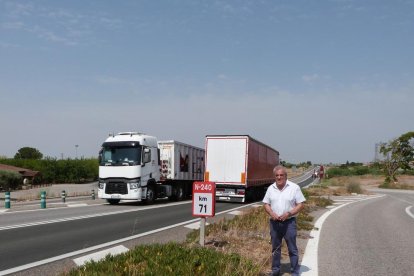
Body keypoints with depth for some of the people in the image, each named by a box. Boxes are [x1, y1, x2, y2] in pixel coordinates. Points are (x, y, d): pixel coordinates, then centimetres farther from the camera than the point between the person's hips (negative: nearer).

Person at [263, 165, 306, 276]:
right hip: (274, 222, 4)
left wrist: (288, 213, -18)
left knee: (292, 249, 1)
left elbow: (300, 205, -6)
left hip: (289, 222, -3)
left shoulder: (294, 187, -5)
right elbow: (266, 204, 10)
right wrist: (271, 213, -9)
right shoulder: (271, 188, 7)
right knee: (275, 248, 13)